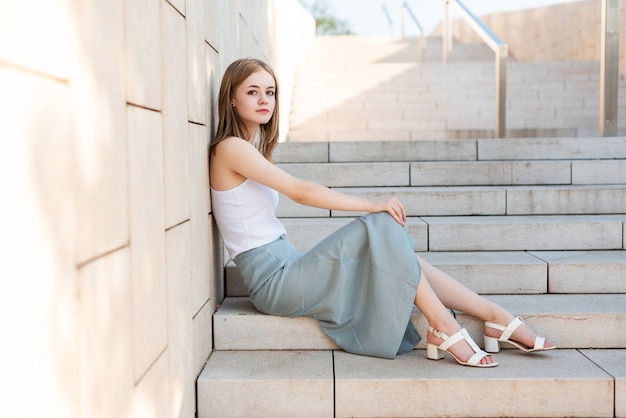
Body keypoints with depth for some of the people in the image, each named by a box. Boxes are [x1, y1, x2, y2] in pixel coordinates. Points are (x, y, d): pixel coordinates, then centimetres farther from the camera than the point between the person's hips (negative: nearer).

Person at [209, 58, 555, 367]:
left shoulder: (252, 148, 19)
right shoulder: (231, 148, -11)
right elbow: (301, 191, -18)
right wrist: (372, 205, -18)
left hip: (286, 265, 8)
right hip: (273, 281, -8)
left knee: (393, 251, -1)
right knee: (380, 226, -18)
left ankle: (496, 316, -2)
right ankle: (442, 326, -15)